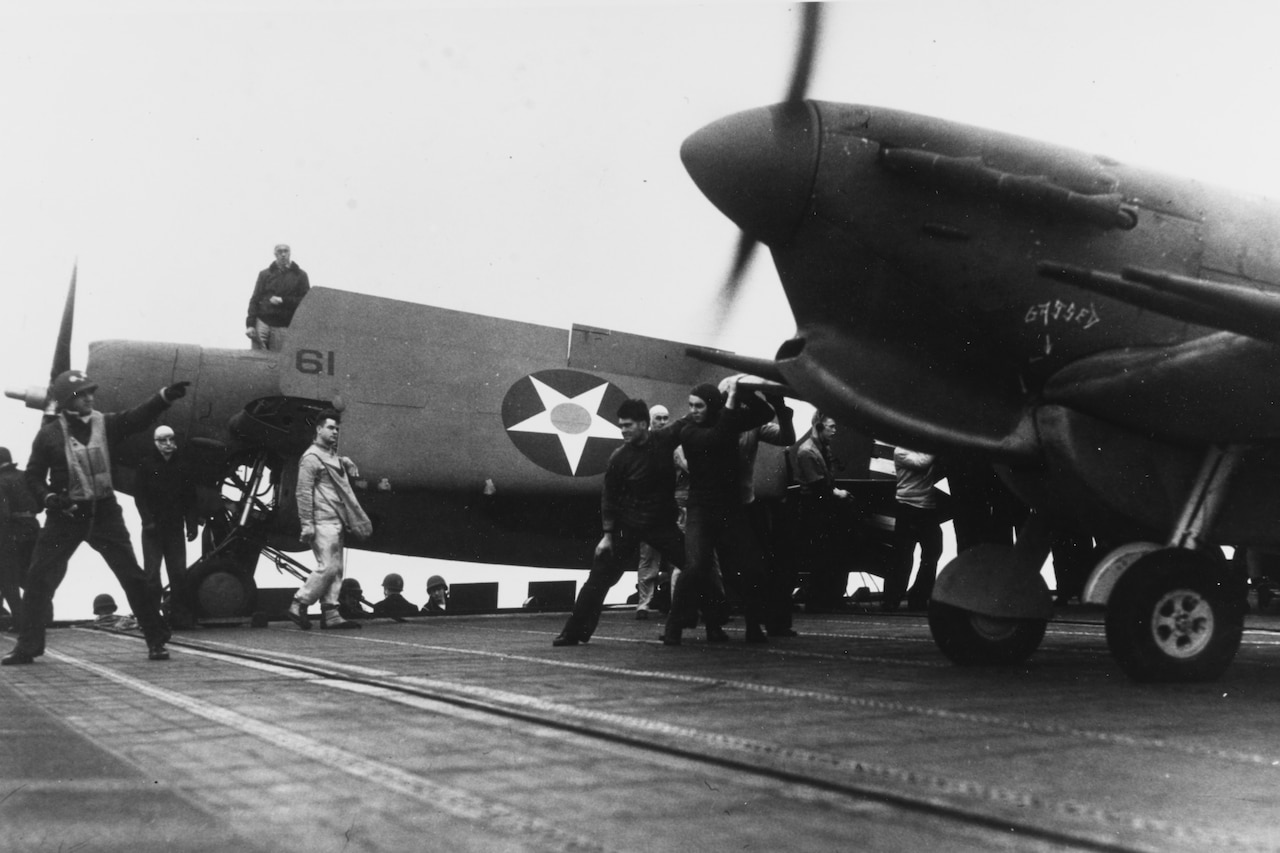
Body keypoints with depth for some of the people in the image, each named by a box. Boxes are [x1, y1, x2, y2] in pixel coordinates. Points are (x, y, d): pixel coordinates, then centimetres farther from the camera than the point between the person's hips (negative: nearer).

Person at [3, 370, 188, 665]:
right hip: (65, 514, 0)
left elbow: (138, 417, -14)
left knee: (133, 576, -2)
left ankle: (157, 641, 7)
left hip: (104, 511, 1)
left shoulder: (105, 424, 1)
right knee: (39, 579, 0)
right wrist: (48, 497, -15)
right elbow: (34, 475, 4)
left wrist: (165, 395, -30)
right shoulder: (49, 434, -2)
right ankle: (27, 646, 13)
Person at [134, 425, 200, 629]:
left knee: (179, 574, 3)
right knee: (152, 573, -2)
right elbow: (139, 495, -3)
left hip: (175, 527, 2)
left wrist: (192, 524, 0)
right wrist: (148, 520, -12)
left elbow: (190, 497, 7)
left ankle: (180, 616, 8)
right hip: (153, 528, -2)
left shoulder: (183, 465, 5)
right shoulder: (147, 465, -1)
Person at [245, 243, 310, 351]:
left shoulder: (299, 275, 8)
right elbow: (255, 300, 8)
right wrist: (250, 324, -3)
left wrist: (283, 300, -9)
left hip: (282, 328, -1)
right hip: (262, 322, 1)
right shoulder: (265, 274, 12)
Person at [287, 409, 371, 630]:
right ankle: (298, 605, -1)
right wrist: (307, 524, -16)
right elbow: (303, 492, -11)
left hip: (338, 521, 9)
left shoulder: (334, 457, 20)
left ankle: (330, 614, 6)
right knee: (327, 567, -12)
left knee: (336, 569, 5)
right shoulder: (311, 457, -6)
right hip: (323, 521, -9)